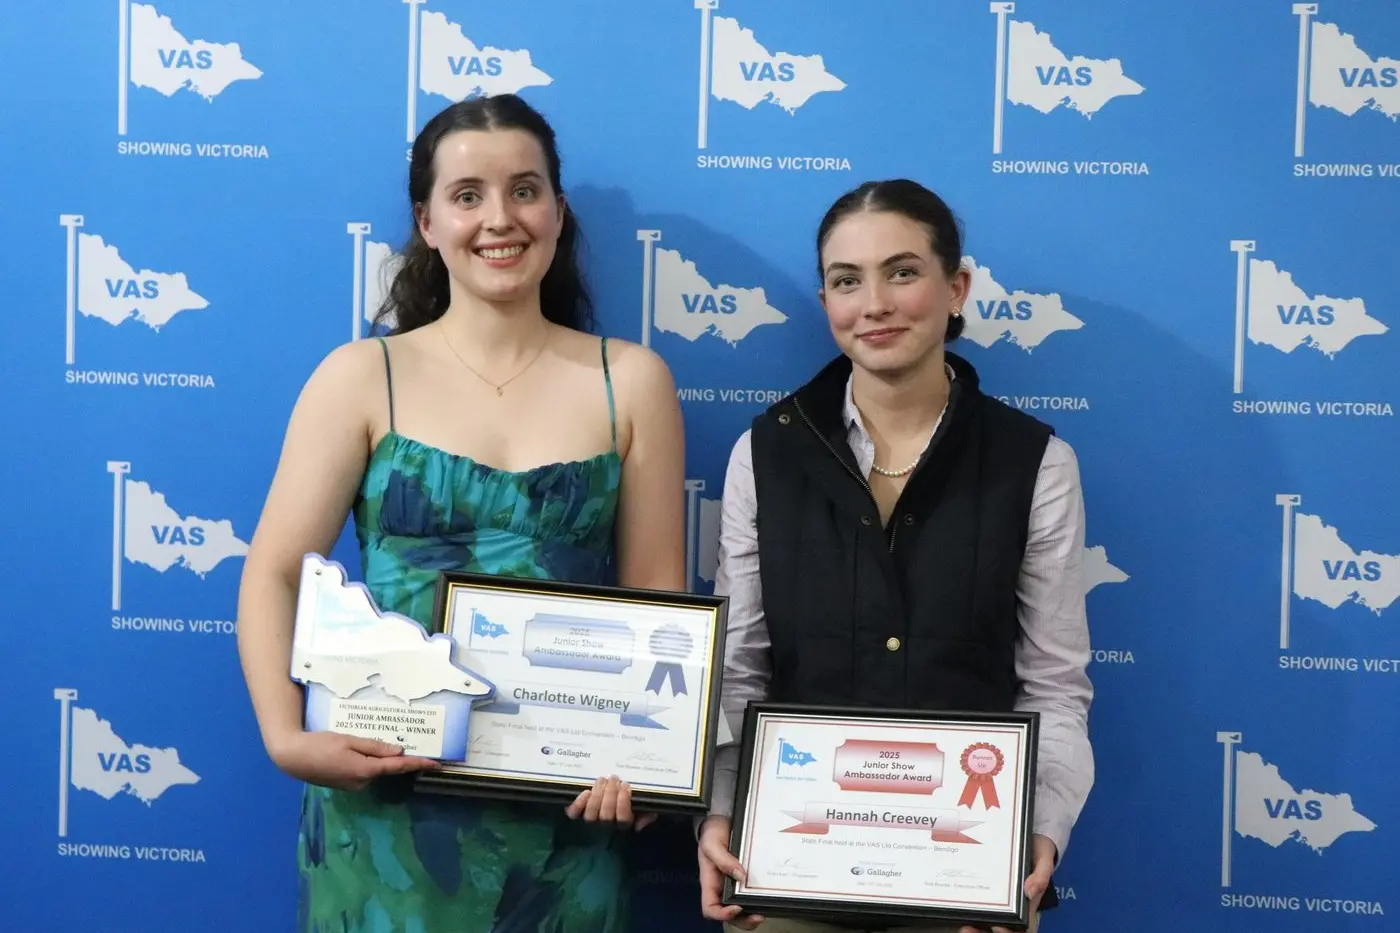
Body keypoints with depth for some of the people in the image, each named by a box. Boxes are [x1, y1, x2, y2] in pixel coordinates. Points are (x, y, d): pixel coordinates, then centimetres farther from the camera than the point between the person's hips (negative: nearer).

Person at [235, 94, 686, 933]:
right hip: (390, 796, -1)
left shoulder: (630, 381, 2)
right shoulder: (361, 377, 0)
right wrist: (286, 734, -16)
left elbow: (658, 594, 2)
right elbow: (274, 577, -2)